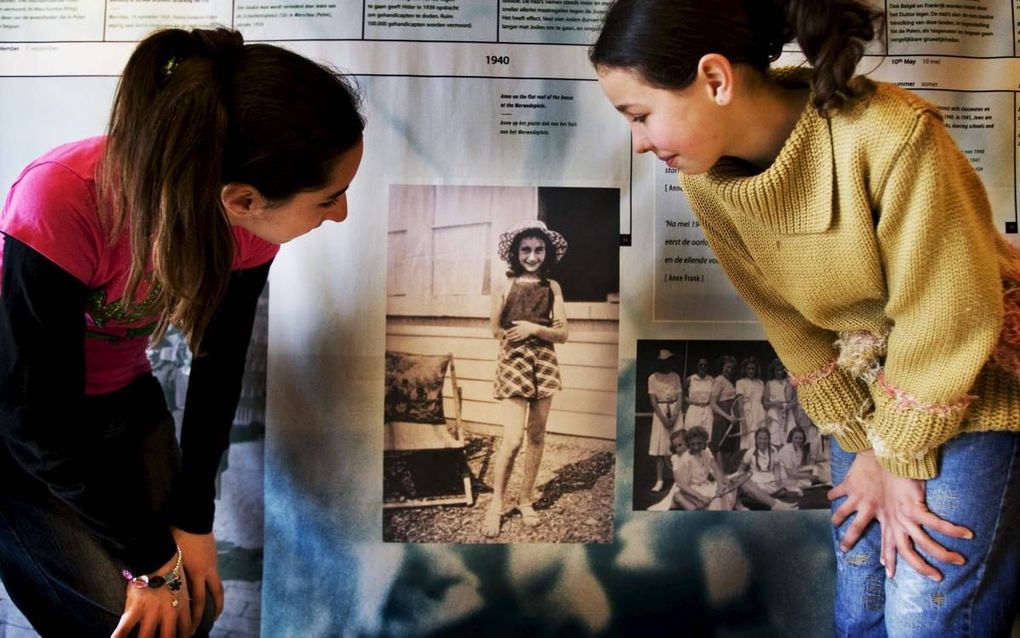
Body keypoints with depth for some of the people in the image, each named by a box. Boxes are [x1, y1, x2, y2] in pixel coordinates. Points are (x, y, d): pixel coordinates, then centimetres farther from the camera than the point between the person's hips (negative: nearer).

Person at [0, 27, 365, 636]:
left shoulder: (248, 223, -22)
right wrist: (150, 557, -20)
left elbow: (219, 365, -8)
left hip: (118, 396, 4)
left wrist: (193, 520, -8)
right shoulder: (60, 204, -38)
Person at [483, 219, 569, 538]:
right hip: (513, 362, -3)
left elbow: (563, 335, 3)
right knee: (513, 439, -10)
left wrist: (533, 328, -15)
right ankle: (496, 503, 8)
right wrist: (546, 330, -3)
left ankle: (525, 499, 23)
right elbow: (497, 331, -3)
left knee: (537, 435, 8)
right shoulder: (505, 284, -2)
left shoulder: (552, 287, 5)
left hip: (544, 363, 4)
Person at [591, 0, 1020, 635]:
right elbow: (790, 323, -3)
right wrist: (866, 447, -3)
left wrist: (901, 460, -11)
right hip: (874, 389, 5)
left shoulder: (893, 137, -30)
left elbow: (950, 318, -21)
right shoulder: (707, 181, -13)